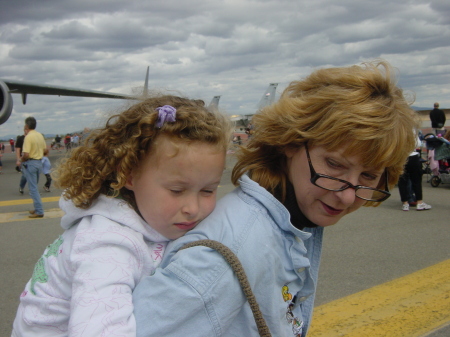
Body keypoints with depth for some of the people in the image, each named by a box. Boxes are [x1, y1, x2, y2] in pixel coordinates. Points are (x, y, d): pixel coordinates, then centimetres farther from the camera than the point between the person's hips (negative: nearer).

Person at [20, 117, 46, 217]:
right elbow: (45, 149, 14)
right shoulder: (40, 135, 5)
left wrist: (21, 159, -5)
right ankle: (37, 208, 26)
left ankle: (39, 211, -2)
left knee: (33, 188, -2)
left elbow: (26, 154, -23)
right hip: (39, 162, 8)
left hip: (30, 164, -8)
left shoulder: (28, 137, -18)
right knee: (35, 186, 20)